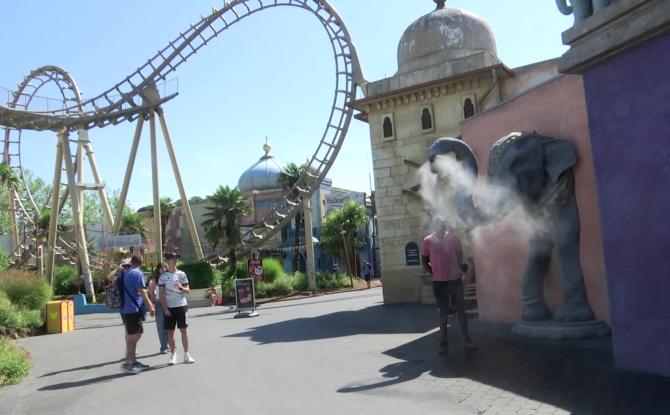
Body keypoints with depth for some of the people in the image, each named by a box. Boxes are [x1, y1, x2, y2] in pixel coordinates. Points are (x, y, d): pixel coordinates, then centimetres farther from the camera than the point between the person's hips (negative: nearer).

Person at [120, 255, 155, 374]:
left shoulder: (124, 274, 13)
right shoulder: (138, 273, -10)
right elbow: (141, 291, -16)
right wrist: (150, 306, -15)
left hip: (125, 309, 8)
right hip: (134, 309, -8)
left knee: (131, 336, 14)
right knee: (134, 336, -5)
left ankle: (133, 362, 20)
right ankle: (127, 363, -6)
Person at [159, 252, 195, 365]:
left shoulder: (181, 274, 4)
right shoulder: (163, 276, 2)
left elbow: (188, 290, 5)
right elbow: (161, 294, 0)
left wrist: (181, 287, -17)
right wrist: (165, 308, -8)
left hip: (181, 306, 0)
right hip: (169, 307, 0)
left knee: (183, 330, 2)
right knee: (170, 331, 3)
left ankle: (186, 355, 9)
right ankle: (173, 356, 13)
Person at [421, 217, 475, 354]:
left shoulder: (453, 237, 0)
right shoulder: (427, 241, -4)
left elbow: (460, 255, 13)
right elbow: (425, 261, 4)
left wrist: (458, 270, 7)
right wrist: (435, 273, 3)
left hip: (456, 279, 1)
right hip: (439, 282, -1)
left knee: (460, 310, 7)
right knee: (443, 312, 7)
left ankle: (467, 340, 16)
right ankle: (443, 343, 14)